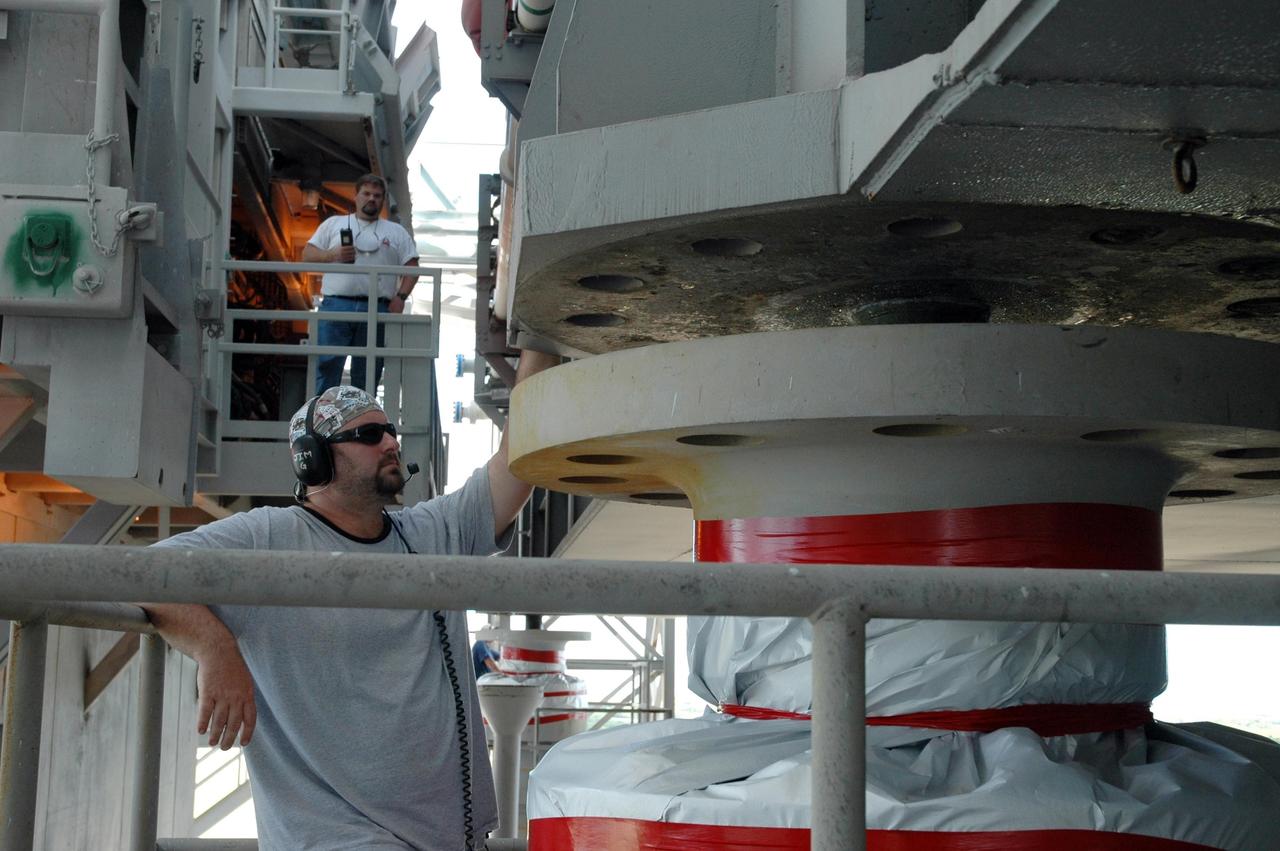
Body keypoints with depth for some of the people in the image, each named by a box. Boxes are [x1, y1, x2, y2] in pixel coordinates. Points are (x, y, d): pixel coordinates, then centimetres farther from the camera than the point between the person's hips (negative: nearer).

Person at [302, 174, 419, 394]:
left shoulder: (397, 232, 18)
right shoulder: (333, 224, 17)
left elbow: (412, 267, 11)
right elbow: (307, 255, 12)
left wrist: (401, 297, -4)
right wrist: (334, 255, -6)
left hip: (377, 309, 1)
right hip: (336, 305, -1)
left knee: (367, 374, 3)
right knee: (327, 367, -9)